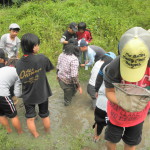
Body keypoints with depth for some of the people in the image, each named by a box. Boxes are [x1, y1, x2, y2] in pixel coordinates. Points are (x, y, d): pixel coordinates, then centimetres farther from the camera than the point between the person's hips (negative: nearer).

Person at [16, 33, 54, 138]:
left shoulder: (18, 64, -14)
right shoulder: (42, 58, -23)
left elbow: (18, 82, -5)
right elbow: (49, 69, -5)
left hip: (28, 96, 1)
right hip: (42, 94, -1)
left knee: (30, 118, 22)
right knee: (45, 115, 23)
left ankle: (35, 135, 45)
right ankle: (48, 132, 48)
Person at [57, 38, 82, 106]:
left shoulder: (61, 55, -5)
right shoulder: (74, 59, -28)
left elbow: (58, 67, 6)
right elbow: (74, 76, -30)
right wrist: (78, 86, -19)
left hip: (60, 78, 8)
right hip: (67, 82, -7)